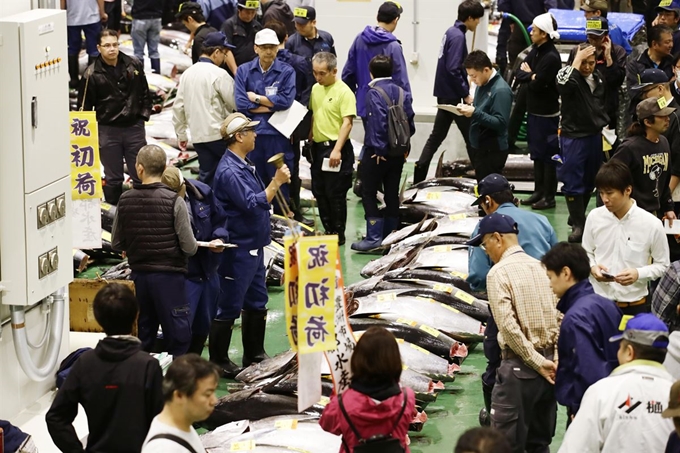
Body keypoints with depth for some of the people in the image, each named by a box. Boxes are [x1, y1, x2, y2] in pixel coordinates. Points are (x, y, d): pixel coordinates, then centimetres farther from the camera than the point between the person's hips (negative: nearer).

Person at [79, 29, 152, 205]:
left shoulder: (134, 65, 1)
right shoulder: (92, 74, -8)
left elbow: (145, 93, 13)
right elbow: (85, 105, -3)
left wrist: (144, 115, 5)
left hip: (134, 127, 2)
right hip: (108, 130, -2)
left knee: (140, 175, 8)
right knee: (113, 179, 7)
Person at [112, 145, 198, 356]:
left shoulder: (125, 200, -3)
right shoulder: (174, 202, -14)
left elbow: (116, 243, 3)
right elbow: (189, 247, -14)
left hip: (139, 275, 4)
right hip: (168, 275, -4)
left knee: (143, 336, 16)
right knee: (178, 338, 1)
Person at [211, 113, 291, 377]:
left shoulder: (244, 165, 10)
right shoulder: (229, 171, -21)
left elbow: (258, 198, 19)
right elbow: (252, 204, -26)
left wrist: (276, 183, 4)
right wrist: (276, 182, -22)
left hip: (254, 246, 10)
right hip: (238, 250, -10)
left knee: (257, 304, 18)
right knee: (229, 308, -2)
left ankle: (254, 355, 29)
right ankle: (218, 361, 7)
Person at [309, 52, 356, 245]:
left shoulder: (344, 92, -14)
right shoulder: (315, 89, 9)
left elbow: (347, 123, -18)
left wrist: (337, 149, -24)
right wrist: (310, 137, 14)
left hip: (335, 148, -8)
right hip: (318, 147, 8)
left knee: (335, 193, -2)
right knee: (319, 192, 12)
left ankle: (339, 234, 9)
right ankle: (328, 231, 23)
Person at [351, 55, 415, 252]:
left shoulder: (374, 93, -12)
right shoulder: (400, 92, 6)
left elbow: (379, 121, -22)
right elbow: (410, 120, 4)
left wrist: (380, 149, -18)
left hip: (378, 153, -6)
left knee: (368, 193, 0)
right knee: (392, 194, 13)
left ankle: (374, 238, -7)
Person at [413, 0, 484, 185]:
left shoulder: (451, 32, 11)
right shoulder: (458, 36, -18)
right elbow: (453, 70, -23)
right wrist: (466, 95, -18)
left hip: (445, 93, 9)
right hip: (453, 95, -9)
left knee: (437, 135, 13)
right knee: (471, 136, -1)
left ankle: (420, 175, 12)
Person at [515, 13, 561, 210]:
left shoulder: (551, 57, -20)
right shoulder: (535, 51, 8)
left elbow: (537, 85, -22)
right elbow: (519, 73, 5)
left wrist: (529, 74, -4)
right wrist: (531, 75, -13)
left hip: (546, 113, -9)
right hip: (533, 110, 9)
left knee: (547, 155, -1)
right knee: (537, 153, 15)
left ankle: (549, 196, 5)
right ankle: (539, 191, 24)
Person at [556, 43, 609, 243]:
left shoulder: (598, 77, 5)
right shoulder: (568, 75, -12)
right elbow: (564, 85, -37)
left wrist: (605, 124, 13)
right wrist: (577, 60, -31)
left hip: (595, 136, 6)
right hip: (573, 136, -6)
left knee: (590, 182, 16)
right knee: (573, 183, -3)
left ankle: (579, 216, 32)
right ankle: (578, 225, 3)